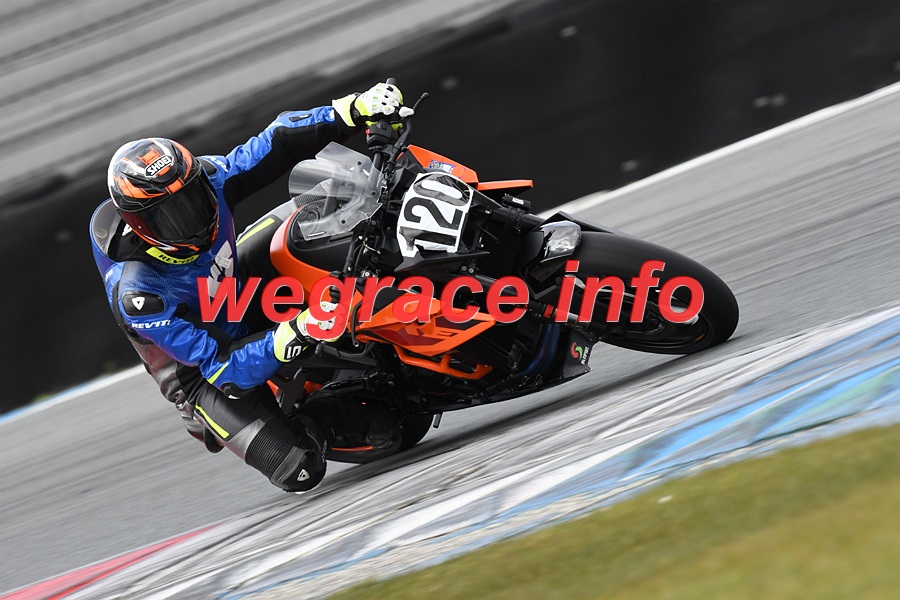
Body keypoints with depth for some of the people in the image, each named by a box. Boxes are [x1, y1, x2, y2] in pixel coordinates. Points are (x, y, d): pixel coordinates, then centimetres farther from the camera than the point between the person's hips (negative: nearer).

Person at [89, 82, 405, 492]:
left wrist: (354, 111, -25)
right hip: (202, 374, -6)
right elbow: (217, 365, -36)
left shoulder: (204, 181, -23)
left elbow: (278, 143, -12)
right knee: (299, 470, -21)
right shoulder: (138, 293, -38)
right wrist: (289, 339, -50)